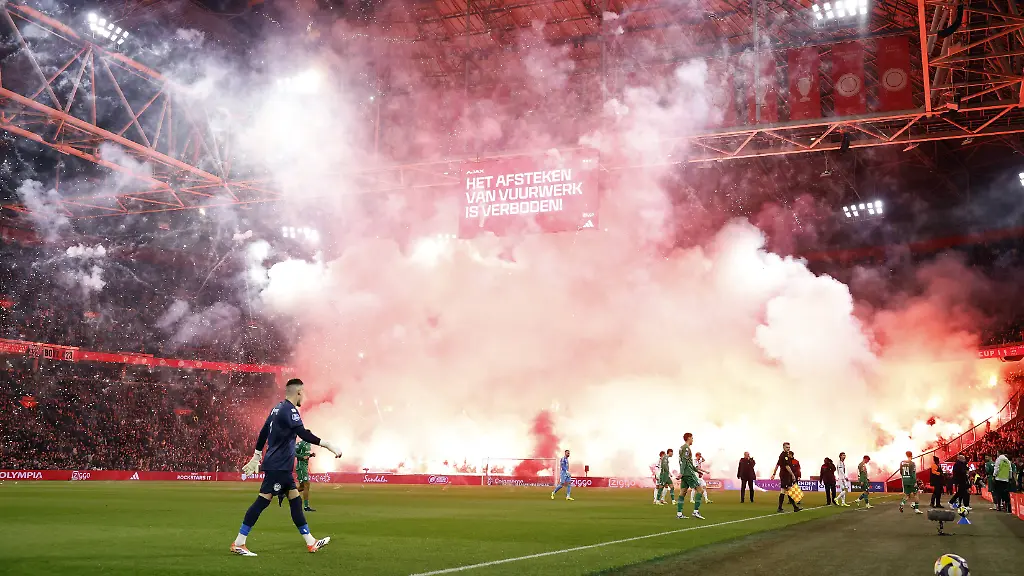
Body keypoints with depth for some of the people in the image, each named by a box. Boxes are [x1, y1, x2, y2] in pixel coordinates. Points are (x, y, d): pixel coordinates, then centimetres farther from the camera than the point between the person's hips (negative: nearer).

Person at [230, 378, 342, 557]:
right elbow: (303, 434, -25)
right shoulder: (290, 410, -14)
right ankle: (238, 544, -6)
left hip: (281, 466, 10)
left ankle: (311, 543, 15)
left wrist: (256, 457, 27)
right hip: (278, 466, -10)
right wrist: (328, 444, -27)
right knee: (263, 500, -9)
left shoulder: (278, 408, 15)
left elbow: (263, 433, 20)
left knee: (295, 500, 10)